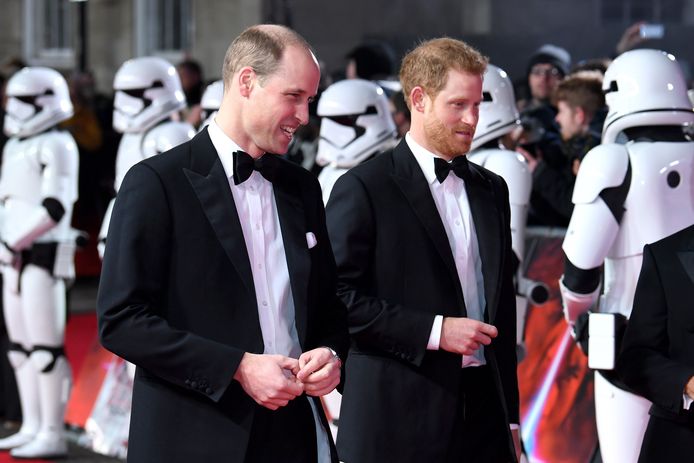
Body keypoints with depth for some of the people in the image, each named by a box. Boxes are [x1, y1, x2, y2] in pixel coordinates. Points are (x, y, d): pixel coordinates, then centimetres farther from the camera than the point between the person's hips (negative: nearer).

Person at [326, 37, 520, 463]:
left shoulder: (491, 189, 15)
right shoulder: (363, 188, -4)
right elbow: (339, 298, -11)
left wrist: (510, 415, 17)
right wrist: (434, 331, -15)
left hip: (483, 409, 5)